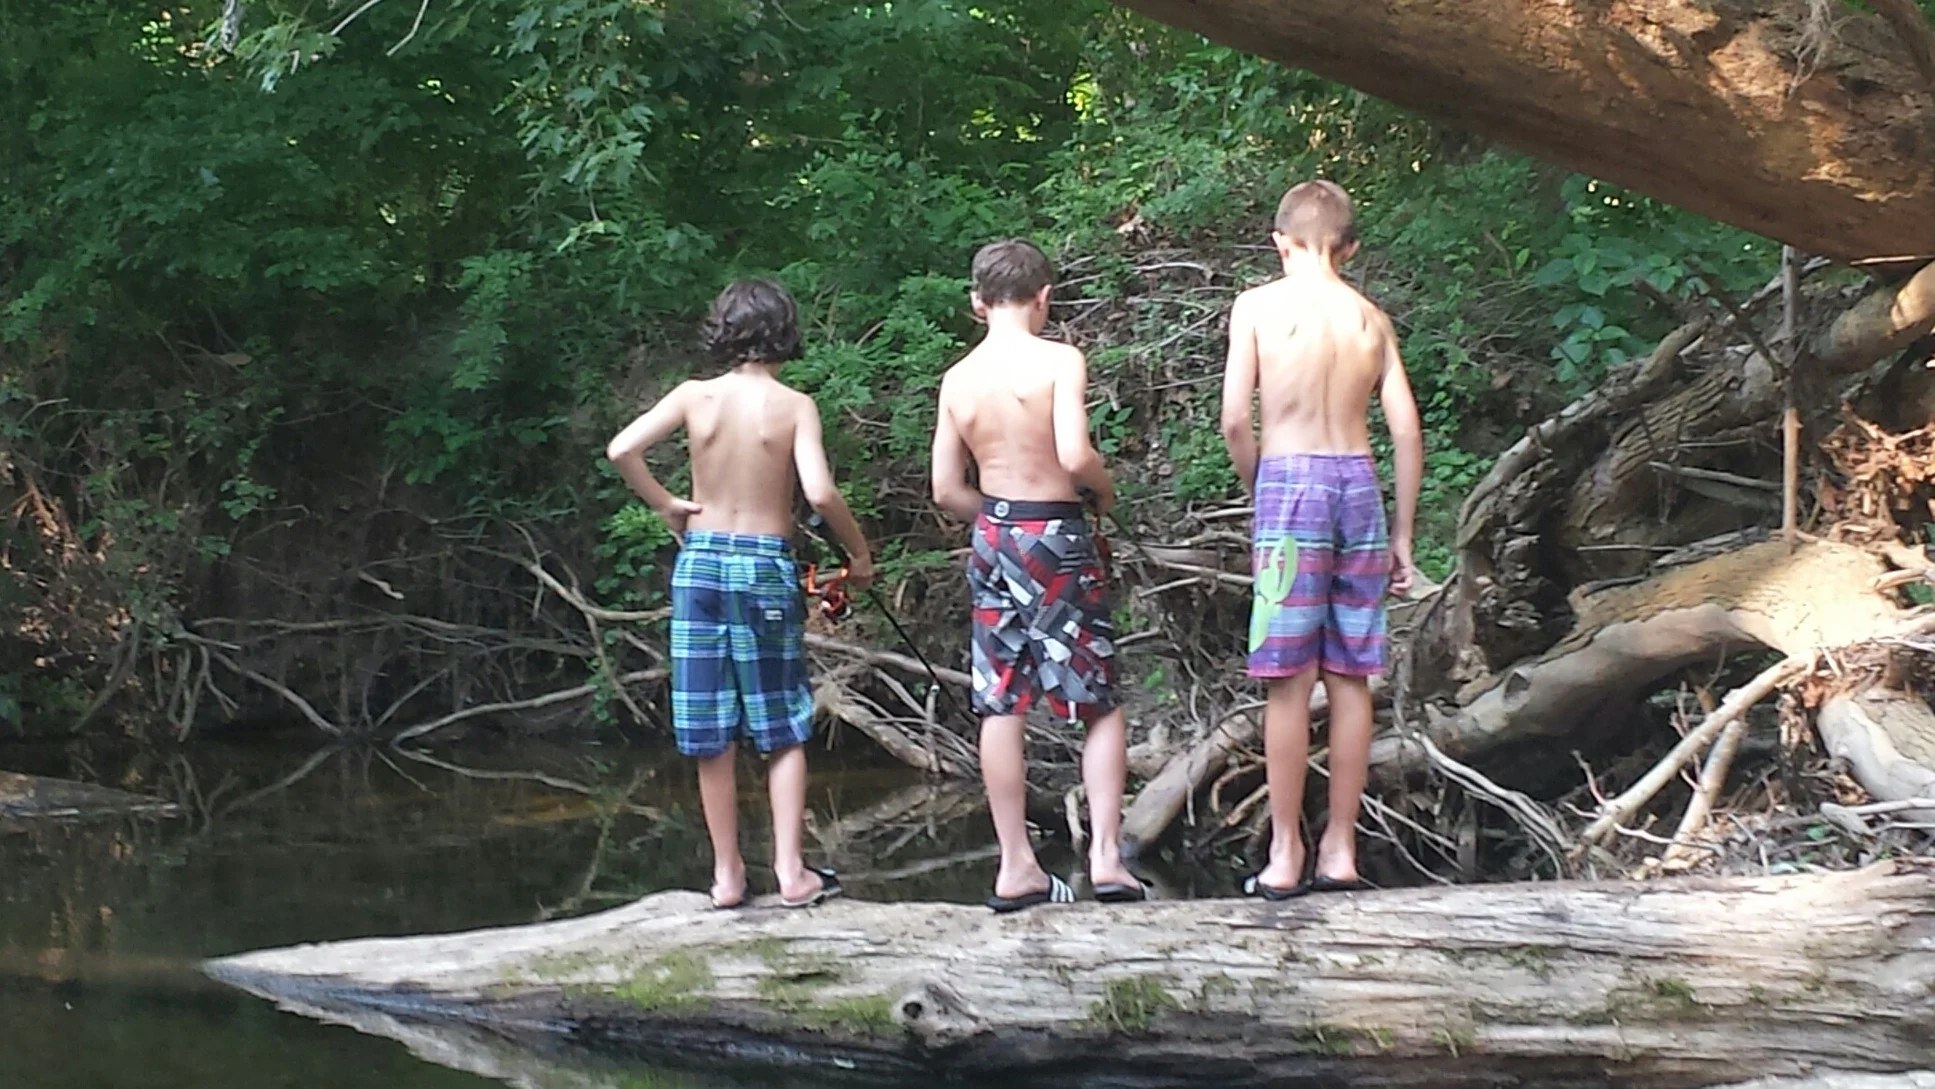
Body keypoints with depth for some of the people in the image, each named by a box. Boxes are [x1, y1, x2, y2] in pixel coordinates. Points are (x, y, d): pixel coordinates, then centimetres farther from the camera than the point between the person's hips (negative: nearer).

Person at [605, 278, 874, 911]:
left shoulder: (696, 397, -1)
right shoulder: (794, 405, -7)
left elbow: (621, 449, -9)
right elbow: (819, 492, -17)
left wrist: (664, 505, 5)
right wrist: (859, 552, -3)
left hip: (700, 561, 2)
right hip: (766, 567, -2)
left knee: (711, 736, 8)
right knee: (784, 730, 7)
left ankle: (727, 875, 11)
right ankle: (791, 872, 2)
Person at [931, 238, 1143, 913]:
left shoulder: (958, 379, 5)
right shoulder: (1059, 361, -10)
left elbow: (946, 489, 7)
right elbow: (1074, 455, -22)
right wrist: (1105, 490, -2)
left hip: (993, 537, 4)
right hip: (1058, 538, -4)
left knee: (1001, 707, 6)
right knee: (1101, 705, 5)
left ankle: (1016, 867, 8)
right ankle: (1105, 856, -3)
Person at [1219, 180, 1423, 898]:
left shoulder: (1258, 306, 0)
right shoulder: (1371, 318, 10)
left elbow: (1235, 420, -7)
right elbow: (1408, 431, 8)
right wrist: (1402, 535, 14)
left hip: (1290, 481, -4)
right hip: (1358, 484, 4)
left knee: (1289, 680, -2)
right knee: (1350, 679, 8)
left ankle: (1285, 856, 0)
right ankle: (1340, 851, 12)